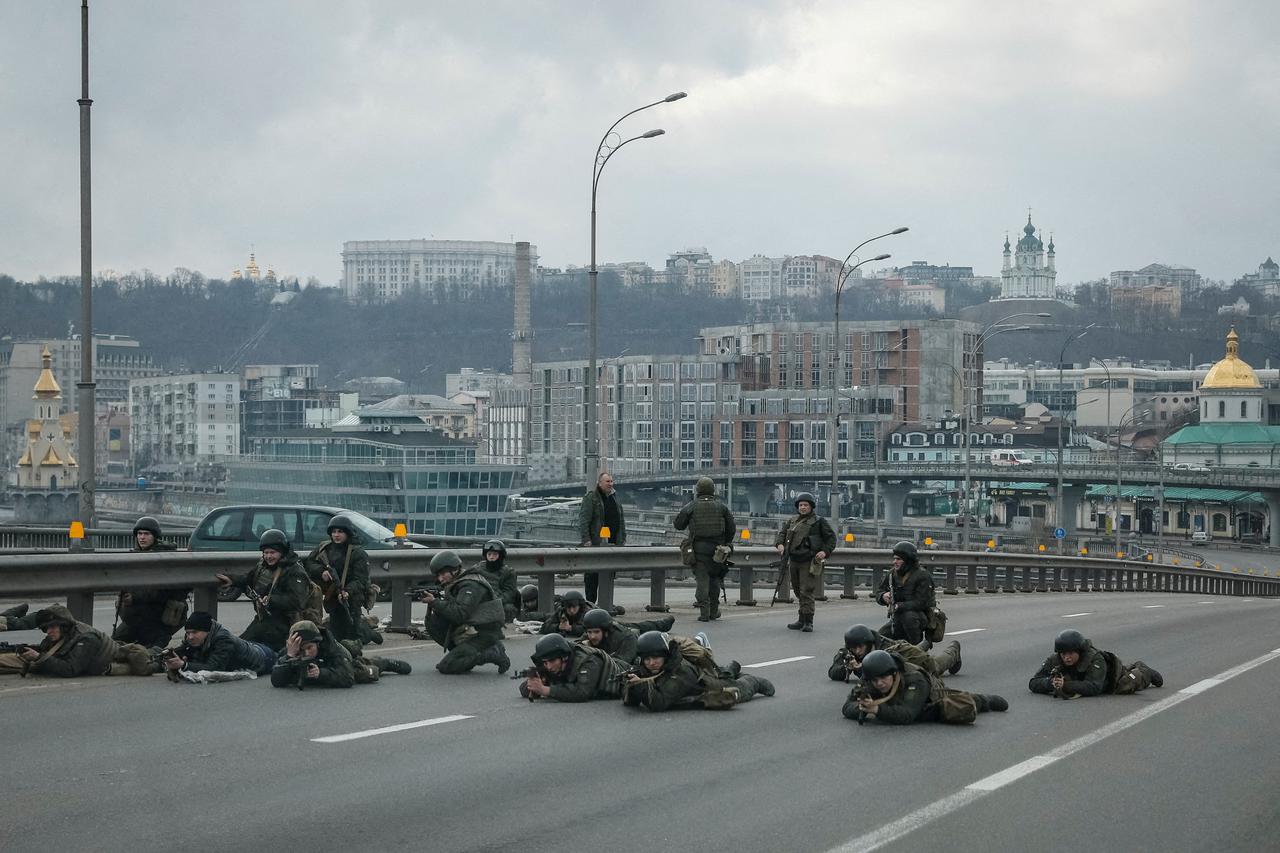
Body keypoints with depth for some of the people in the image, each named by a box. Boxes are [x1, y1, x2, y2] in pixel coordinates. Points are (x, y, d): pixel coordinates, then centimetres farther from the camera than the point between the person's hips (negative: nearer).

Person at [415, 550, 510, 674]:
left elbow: (459, 614, -26)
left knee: (446, 667, -14)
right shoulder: (454, 585, 14)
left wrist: (434, 602, -21)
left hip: (482, 635, -9)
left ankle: (493, 654, -9)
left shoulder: (470, 586, -17)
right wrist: (432, 601, -7)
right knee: (433, 625, 2)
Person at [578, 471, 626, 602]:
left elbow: (621, 520, 23)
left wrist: (623, 538, 17)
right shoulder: (591, 498, -6)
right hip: (595, 542, -6)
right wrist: (586, 540, -18)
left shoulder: (615, 498, 16)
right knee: (592, 574, -1)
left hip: (612, 543, 6)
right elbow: (583, 520, -11)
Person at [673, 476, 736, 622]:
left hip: (698, 547, -2)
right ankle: (714, 610, 17)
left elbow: (678, 525, 3)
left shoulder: (691, 506, -3)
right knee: (715, 578, 13)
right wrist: (727, 543, 18)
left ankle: (704, 612, -8)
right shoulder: (721, 506, 3)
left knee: (702, 578, -1)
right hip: (716, 547, 2)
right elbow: (731, 528, 6)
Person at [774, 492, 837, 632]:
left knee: (806, 592, -12)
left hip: (809, 562, -6)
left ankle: (808, 622, -9)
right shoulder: (792, 521, 12)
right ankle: (802, 621, 23)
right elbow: (782, 533, 16)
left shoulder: (818, 522, -3)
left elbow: (831, 537, 1)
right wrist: (780, 543, -5)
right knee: (798, 592, 13)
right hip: (794, 561, 6)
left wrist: (825, 551, -13)